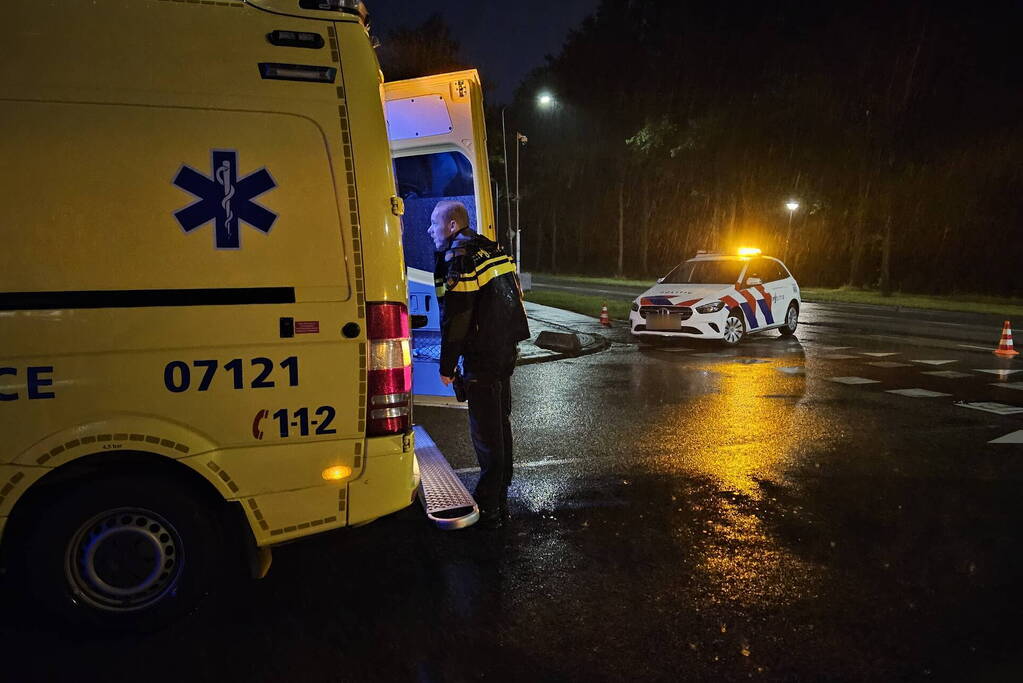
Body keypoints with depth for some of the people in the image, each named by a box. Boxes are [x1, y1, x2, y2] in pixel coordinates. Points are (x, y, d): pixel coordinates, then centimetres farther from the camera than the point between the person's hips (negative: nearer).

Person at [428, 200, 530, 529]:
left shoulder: (458, 257, -14)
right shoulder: (490, 249, 15)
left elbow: (455, 318, -18)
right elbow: (512, 297, 19)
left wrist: (447, 366, -12)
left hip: (483, 357, -10)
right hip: (505, 349, 10)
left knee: (486, 432, -3)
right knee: (500, 424, 17)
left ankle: (489, 508, 4)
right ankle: (500, 499, 30)